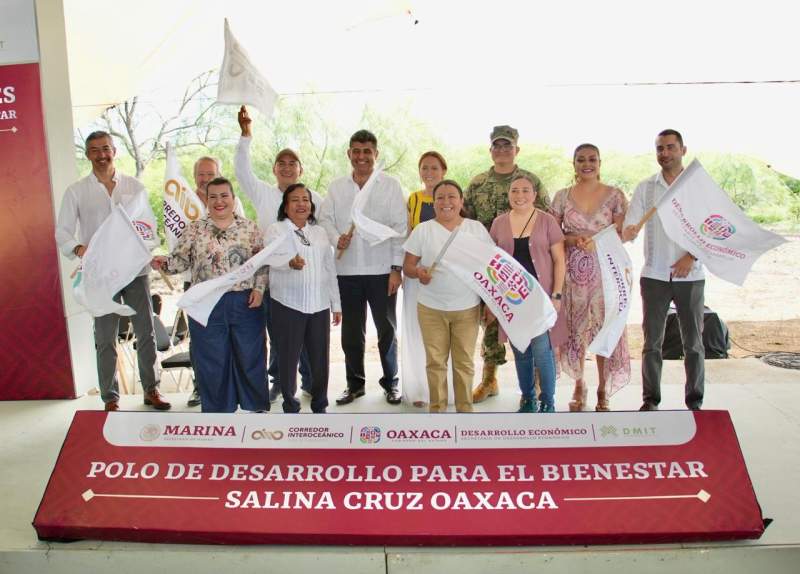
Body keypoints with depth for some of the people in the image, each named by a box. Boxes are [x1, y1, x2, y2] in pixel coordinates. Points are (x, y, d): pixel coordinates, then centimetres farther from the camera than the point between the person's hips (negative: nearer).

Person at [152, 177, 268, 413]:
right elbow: (181, 260, 2)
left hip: (246, 302, 0)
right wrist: (165, 263, -18)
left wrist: (258, 289, -6)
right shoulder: (195, 229, 4)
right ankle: (217, 409, 21)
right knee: (212, 359, 7)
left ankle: (257, 406, 25)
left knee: (250, 356, 8)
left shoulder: (250, 228, 4)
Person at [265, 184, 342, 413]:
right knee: (288, 357, 3)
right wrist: (290, 262, -43)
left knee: (320, 356, 7)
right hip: (288, 304, -4)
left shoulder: (320, 232, 14)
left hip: (319, 304, 4)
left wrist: (337, 304, 14)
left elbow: (330, 269, 16)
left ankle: (319, 405, 26)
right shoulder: (275, 230, 0)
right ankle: (290, 405, 21)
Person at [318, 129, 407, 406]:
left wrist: (397, 268, -8)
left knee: (386, 329, 8)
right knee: (351, 330, 11)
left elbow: (400, 228, -2)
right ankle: (355, 383, 25)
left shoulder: (390, 185, 1)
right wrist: (336, 239, -16)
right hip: (347, 270, 2)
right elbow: (325, 219, 7)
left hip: (382, 270, -2)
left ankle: (391, 382, 23)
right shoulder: (336, 187, 10)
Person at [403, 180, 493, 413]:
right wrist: (418, 272, -22)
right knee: (436, 361, 6)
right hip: (431, 308, 0)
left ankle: (465, 407, 20)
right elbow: (407, 266, 1)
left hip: (467, 308, 1)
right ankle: (437, 407, 19)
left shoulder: (476, 228, 3)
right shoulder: (422, 230, -1)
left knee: (464, 362, 8)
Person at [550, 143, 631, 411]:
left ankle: (603, 390, 14)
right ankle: (579, 385, 22)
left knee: (606, 327, 0)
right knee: (574, 328, 5)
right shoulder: (562, 196, 7)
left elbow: (621, 234, -2)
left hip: (605, 269, -1)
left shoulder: (615, 195, 3)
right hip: (572, 270, 1)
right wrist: (572, 240, -14)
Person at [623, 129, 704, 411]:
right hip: (654, 274, 1)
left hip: (690, 275, -1)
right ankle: (650, 400, 11)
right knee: (652, 340, 3)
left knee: (693, 340, 4)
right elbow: (630, 227, -2)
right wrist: (627, 233, -26)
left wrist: (691, 257, -13)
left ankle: (695, 401, 15)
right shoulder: (645, 188, 6)